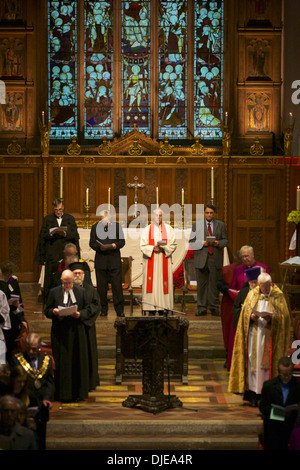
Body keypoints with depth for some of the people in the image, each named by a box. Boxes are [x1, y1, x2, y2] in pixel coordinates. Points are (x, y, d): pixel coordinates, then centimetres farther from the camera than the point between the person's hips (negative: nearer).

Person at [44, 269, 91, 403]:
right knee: (62, 362, -2)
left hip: (76, 331, 1)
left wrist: (79, 314, -13)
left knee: (78, 361, 2)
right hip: (60, 331, -1)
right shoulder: (54, 292, 5)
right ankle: (63, 393, 5)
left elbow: (87, 310, 7)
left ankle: (78, 392, 11)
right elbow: (46, 310, 6)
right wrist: (53, 312, -15)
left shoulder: (81, 292, 7)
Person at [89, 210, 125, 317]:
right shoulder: (95, 227, 7)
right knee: (101, 286, 4)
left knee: (117, 286, -4)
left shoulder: (117, 226, 5)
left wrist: (115, 245, -14)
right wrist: (99, 247, -14)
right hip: (100, 260, 1)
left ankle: (119, 310, 2)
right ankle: (103, 310, 13)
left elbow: (122, 241, 6)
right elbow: (92, 243, 6)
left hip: (115, 260, -1)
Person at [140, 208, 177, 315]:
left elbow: (173, 245, 3)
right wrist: (153, 248, -14)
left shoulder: (168, 229, 9)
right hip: (150, 261, 0)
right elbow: (143, 246, 2)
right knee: (151, 284, -5)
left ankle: (162, 308, -1)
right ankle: (151, 310, -3)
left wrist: (163, 248, -14)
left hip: (164, 261, 0)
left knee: (163, 282, -4)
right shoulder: (147, 230, 8)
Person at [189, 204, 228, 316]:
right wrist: (202, 243, -11)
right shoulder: (196, 225, 9)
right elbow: (191, 242, 6)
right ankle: (201, 308, 4)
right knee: (202, 284, -1)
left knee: (214, 284, 1)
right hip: (201, 259, -1)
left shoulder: (221, 225, 13)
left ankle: (214, 308, 8)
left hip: (216, 259, 1)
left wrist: (218, 243, -9)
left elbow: (225, 241, 12)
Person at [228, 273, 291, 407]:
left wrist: (271, 318, -19)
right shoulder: (252, 295, 9)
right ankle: (253, 394, 1)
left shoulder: (278, 296, 2)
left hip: (270, 336, -2)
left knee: (268, 363, -4)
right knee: (253, 362, -2)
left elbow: (284, 316, -2)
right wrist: (251, 317, -13)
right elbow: (244, 314, 8)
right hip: (254, 335, 2)